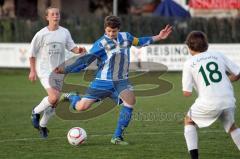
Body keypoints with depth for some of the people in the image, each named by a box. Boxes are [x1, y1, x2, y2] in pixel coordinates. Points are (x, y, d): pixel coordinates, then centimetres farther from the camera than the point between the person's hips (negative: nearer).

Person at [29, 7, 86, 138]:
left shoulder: (64, 32, 3)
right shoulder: (41, 34, -7)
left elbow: (71, 47, 1)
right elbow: (32, 53, 0)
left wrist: (78, 50, -21)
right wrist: (32, 71, -3)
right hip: (45, 71, -5)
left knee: (54, 103, 9)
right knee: (54, 97, -24)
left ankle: (42, 125, 31)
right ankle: (36, 112, 3)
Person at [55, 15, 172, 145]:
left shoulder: (126, 37, 3)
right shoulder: (101, 44, -12)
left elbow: (139, 42, 24)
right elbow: (85, 61, -13)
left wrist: (159, 37, 21)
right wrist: (64, 70, -23)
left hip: (121, 81, 3)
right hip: (103, 81, -3)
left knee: (130, 100, -27)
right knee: (81, 107, -11)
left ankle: (117, 137, -17)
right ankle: (70, 97, 29)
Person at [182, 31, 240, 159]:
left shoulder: (189, 64, 3)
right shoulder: (218, 55, 11)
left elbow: (187, 93, -2)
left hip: (209, 104, -3)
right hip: (228, 100, 3)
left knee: (189, 121, 22)